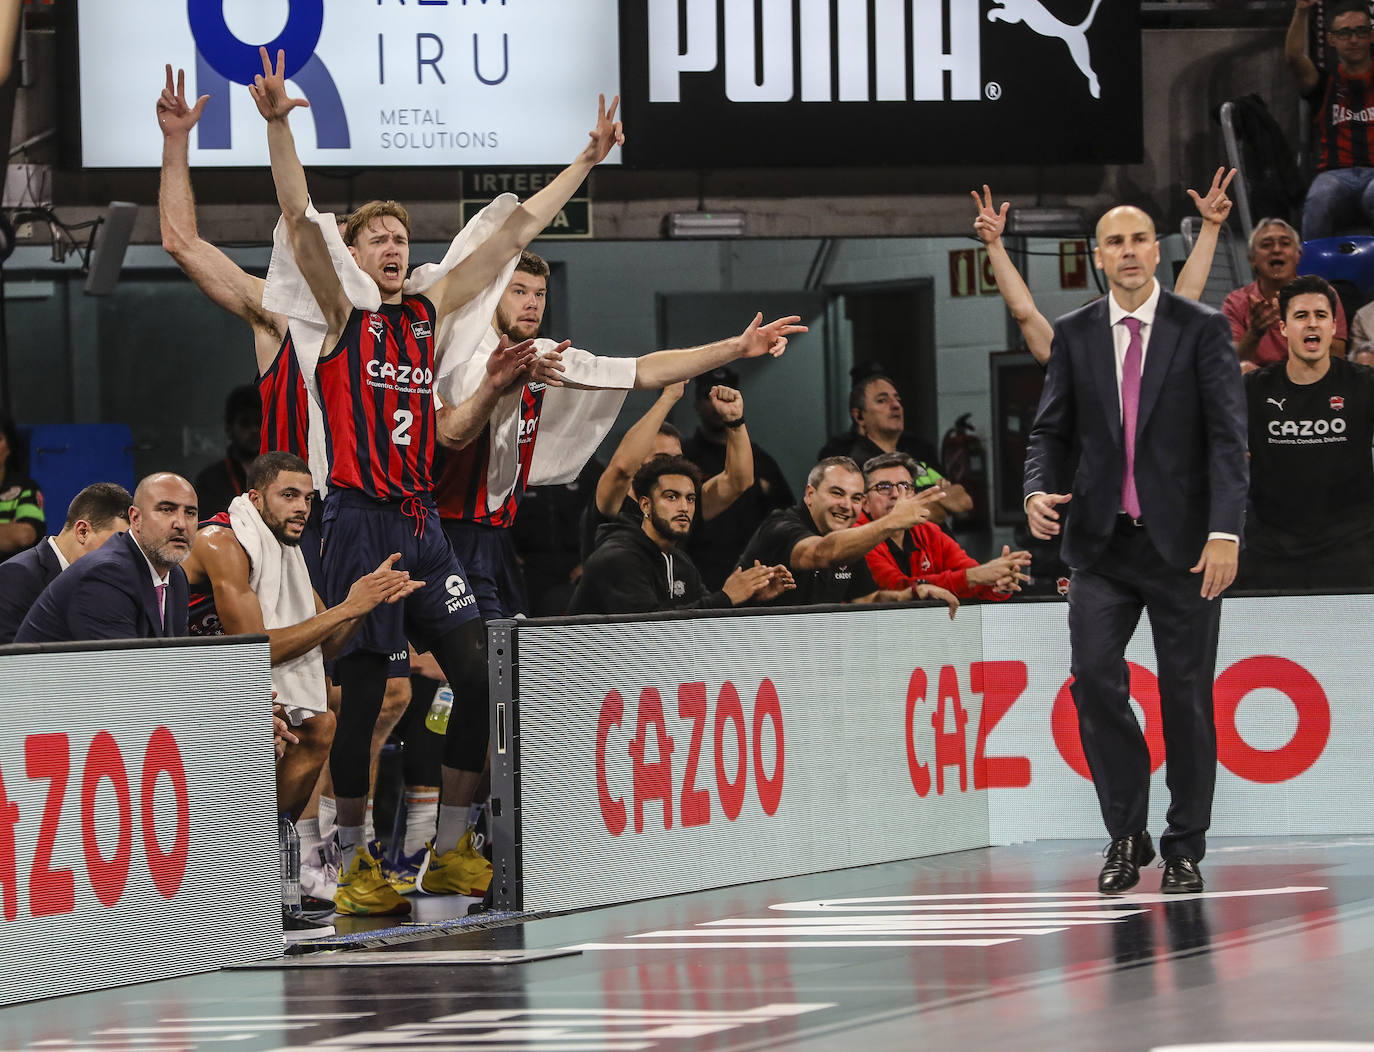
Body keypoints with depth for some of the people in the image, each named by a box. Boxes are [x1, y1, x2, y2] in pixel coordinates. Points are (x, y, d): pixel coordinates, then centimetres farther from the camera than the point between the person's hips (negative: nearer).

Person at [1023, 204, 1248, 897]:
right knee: (1094, 680, -9)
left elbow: (1228, 437, -5)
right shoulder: (1074, 335, 8)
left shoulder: (1202, 330, 0)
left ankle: (1185, 847, 12)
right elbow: (1052, 429, 11)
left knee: (1187, 693, 2)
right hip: (1103, 542, 2)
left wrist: (1224, 532, -15)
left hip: (1183, 543, -2)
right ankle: (1126, 836, 4)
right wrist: (1040, 490, -10)